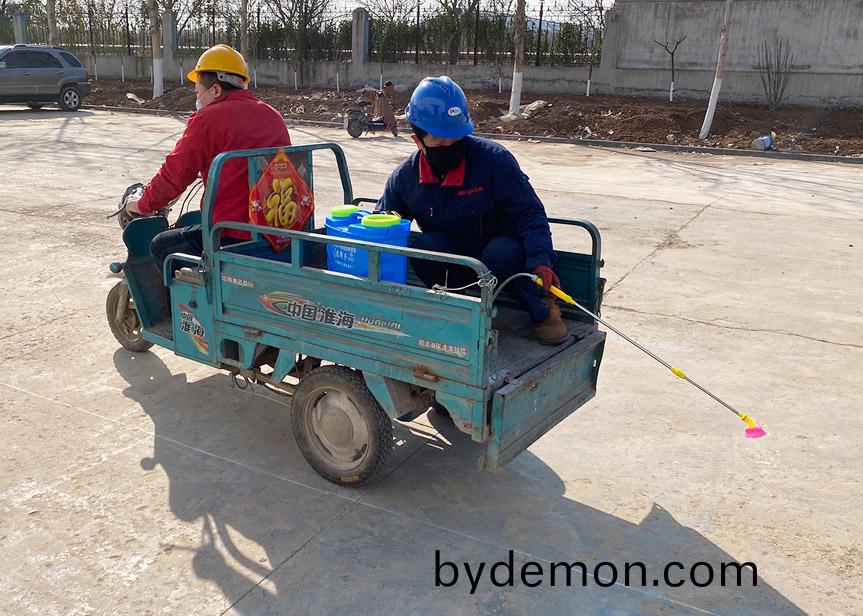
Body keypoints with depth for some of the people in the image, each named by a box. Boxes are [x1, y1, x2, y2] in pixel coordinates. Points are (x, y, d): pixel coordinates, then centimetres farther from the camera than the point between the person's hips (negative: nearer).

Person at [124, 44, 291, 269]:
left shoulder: (207, 119, -7)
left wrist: (143, 205, 13)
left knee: (160, 245, 12)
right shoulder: (273, 115, 14)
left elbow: (174, 175, -4)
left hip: (234, 238, -8)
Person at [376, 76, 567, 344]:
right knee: (426, 245, -29)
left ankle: (543, 309, -9)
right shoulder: (405, 177, -7)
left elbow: (529, 214, -18)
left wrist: (540, 260, -34)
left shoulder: (493, 159, -18)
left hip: (500, 256, -2)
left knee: (503, 251, -37)